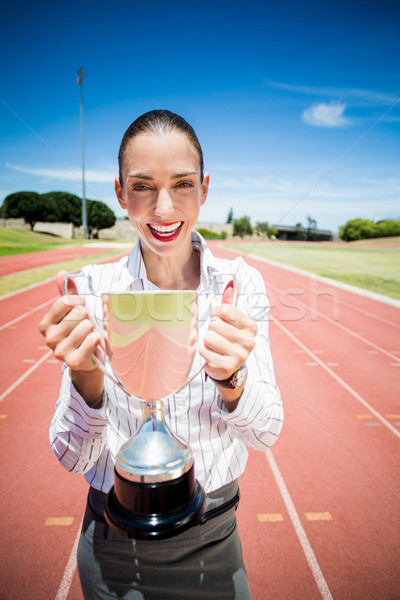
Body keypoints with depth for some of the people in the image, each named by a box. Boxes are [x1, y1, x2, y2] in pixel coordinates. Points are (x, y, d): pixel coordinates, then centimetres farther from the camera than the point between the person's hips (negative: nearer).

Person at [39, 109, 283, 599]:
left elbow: (266, 434, -12)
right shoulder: (93, 289, -16)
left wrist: (231, 377, -33)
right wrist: (85, 376, -34)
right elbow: (73, 458, -14)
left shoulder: (240, 283, -14)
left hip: (212, 538, 1)